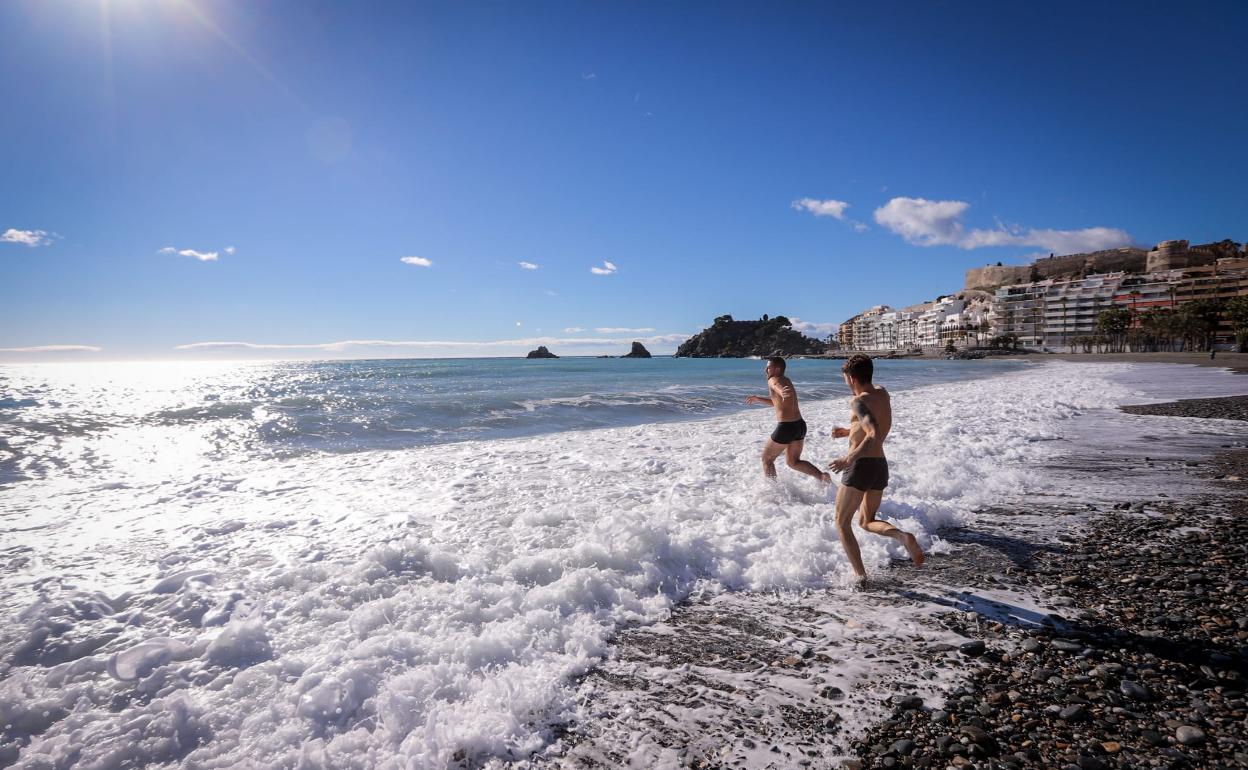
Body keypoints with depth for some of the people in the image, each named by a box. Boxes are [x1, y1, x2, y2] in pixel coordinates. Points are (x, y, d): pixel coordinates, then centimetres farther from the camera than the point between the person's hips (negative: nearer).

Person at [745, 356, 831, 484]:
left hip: (786, 427, -9)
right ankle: (822, 476, 3)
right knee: (794, 462, 20)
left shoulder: (773, 380, -9)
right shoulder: (786, 380, 19)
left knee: (767, 459, 10)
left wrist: (784, 393, -58)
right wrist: (758, 399, 37)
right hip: (800, 425, 9)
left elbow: (780, 388, -35)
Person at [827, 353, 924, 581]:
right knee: (867, 521, 22)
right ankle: (903, 536, -6)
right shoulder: (883, 394, 11)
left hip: (860, 466, -8)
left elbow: (874, 436, -29)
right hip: (881, 466, 8)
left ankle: (861, 576, 2)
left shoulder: (859, 401, -15)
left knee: (842, 523, 8)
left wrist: (848, 459, -30)